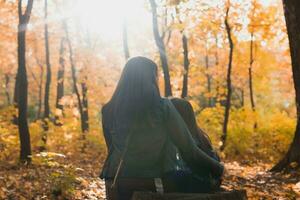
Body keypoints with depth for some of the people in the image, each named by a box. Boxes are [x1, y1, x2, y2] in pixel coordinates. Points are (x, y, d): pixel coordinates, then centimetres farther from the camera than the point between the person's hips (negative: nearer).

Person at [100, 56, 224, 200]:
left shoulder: (109, 110, 1)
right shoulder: (163, 107, -8)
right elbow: (188, 148, -6)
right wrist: (216, 168, 8)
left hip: (118, 186, 4)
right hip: (156, 184, -4)